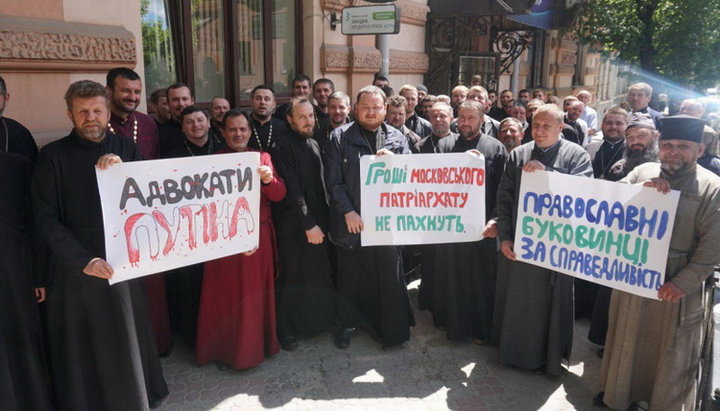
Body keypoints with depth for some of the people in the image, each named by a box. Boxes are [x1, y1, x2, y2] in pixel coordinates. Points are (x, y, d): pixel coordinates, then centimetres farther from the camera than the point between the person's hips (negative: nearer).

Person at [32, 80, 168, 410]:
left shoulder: (125, 148, 3)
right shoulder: (53, 156, -5)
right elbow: (45, 219, -8)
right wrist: (84, 260, -19)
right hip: (76, 268, -2)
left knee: (129, 337, 15)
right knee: (84, 345, 9)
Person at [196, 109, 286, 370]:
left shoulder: (262, 158, 7)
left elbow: (279, 195, 1)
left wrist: (269, 179, -20)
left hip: (260, 236, 3)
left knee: (258, 292, 13)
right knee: (226, 294, 5)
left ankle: (259, 343, 31)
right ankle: (225, 349, 23)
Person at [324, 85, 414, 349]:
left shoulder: (397, 139, 8)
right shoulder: (340, 137, 1)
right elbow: (333, 180, -4)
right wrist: (348, 212, -11)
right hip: (352, 221, -1)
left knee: (388, 275, 8)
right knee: (350, 275, 12)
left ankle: (392, 329, 23)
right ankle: (347, 323, 31)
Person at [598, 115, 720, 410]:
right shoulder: (643, 172, 2)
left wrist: (683, 283, -19)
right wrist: (640, 190, -21)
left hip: (678, 286, -3)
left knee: (671, 353, 13)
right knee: (628, 340, 20)